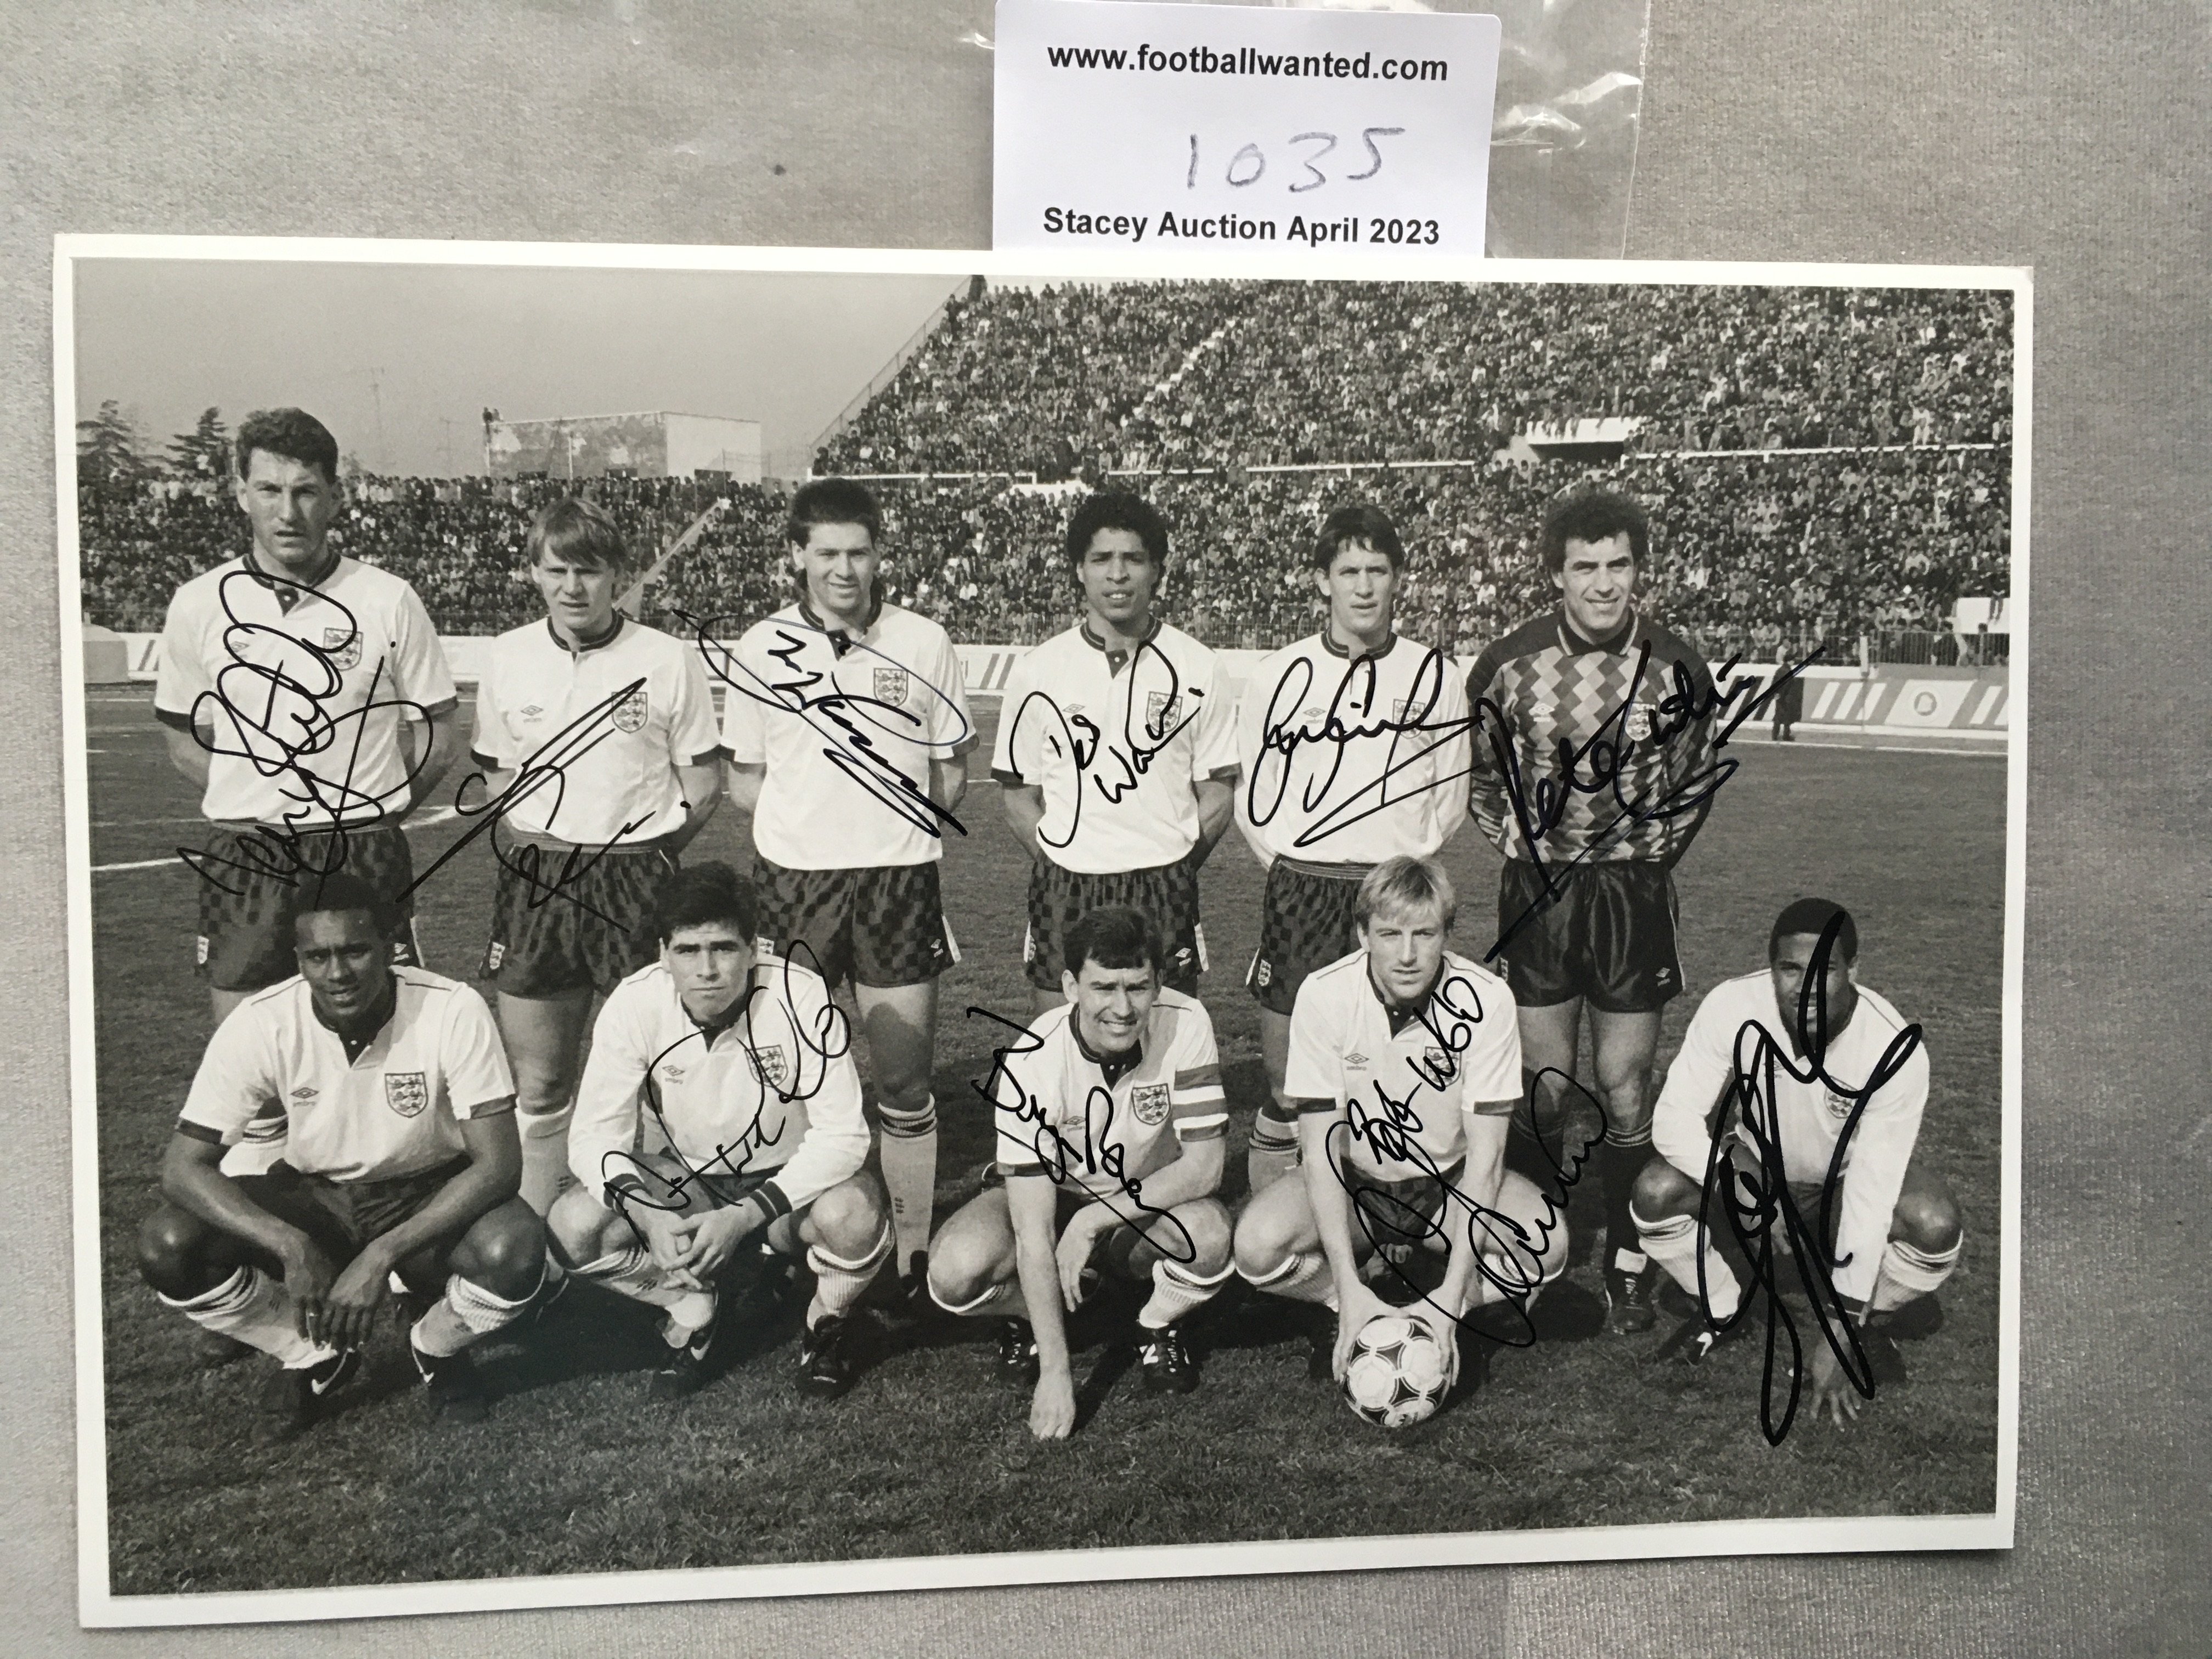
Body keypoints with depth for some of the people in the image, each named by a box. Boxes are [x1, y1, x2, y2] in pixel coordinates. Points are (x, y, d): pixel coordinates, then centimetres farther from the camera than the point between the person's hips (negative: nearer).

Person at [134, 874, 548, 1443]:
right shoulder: (259, 1024, -19)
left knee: (514, 1251, -34)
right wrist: (292, 1246, -33)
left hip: (431, 1200, -2)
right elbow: (184, 1166, -18)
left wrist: (381, 1257, -34)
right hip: (314, 1200, 2)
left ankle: (436, 1349, 3)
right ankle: (315, 1357, 5)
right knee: (167, 1248, -23)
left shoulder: (454, 1011, -25)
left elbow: (498, 1165, -25)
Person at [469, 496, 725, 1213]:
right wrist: (534, 860, 4)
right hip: (534, 881, 3)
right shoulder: (507, 658, 6)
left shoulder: (669, 660, -3)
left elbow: (702, 788, 3)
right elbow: (498, 780, 16)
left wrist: (643, 859, -1)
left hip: (637, 879, -2)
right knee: (537, 1089, 9)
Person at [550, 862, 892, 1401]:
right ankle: (692, 1312, 4)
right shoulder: (635, 1003, -19)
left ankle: (828, 1322, 1)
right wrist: (648, 1214, -34)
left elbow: (843, 1134, -25)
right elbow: (594, 1133, -15)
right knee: (572, 1225, -23)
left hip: (790, 1179, -2)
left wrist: (745, 1215, -35)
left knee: (852, 1215, -35)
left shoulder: (800, 997, -26)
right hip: (683, 1179, 2)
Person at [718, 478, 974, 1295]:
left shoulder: (923, 643, 2)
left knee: (905, 1090, 3)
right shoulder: (760, 650, 4)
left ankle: (912, 1259, 14)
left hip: (898, 880, 0)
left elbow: (951, 774, 8)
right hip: (794, 880, 1)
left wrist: (909, 813, -6)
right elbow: (743, 782, 9)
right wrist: (810, 803, -4)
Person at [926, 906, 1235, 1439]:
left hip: (1153, 1202, 1)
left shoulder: (1186, 1026, -23)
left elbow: (1204, 1165, -21)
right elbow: (1033, 1233, -28)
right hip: (1051, 1197, -1)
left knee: (1210, 1236, -33)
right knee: (955, 1271, -30)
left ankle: (1159, 1328, 1)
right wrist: (1055, 1372, -32)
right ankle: (1031, 1314, 6)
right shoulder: (1030, 1061, -28)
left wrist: (1096, 1219, -29)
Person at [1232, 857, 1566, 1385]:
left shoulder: (1485, 999, -21)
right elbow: (1321, 1147, -19)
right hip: (1354, 1181, 0)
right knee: (1258, 1245, -29)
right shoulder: (1323, 995, -20)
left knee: (1546, 1244, -29)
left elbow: (1485, 1154, -20)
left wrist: (1451, 1297, -27)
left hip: (1450, 1182, 0)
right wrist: (1350, 1287, -29)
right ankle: (1343, 1306, 3)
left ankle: (1441, 1314, -2)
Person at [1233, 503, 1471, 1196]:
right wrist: (1292, 866, 3)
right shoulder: (1279, 675, 3)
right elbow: (1250, 794, 9)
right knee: (1287, 1079, 4)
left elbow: (1449, 798, 10)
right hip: (1298, 891, 0)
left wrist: (1403, 862, 4)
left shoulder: (1435, 677, 4)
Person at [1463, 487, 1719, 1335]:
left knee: (1626, 1090, 3)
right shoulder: (1509, 665, -5)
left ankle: (1627, 1262, 16)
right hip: (1537, 887, 0)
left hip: (1633, 888, 0)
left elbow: (1697, 778, 12)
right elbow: (1478, 773, 9)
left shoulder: (1676, 667, -4)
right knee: (1545, 1086, 4)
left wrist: (1651, 854, 5)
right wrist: (1522, 844, 3)